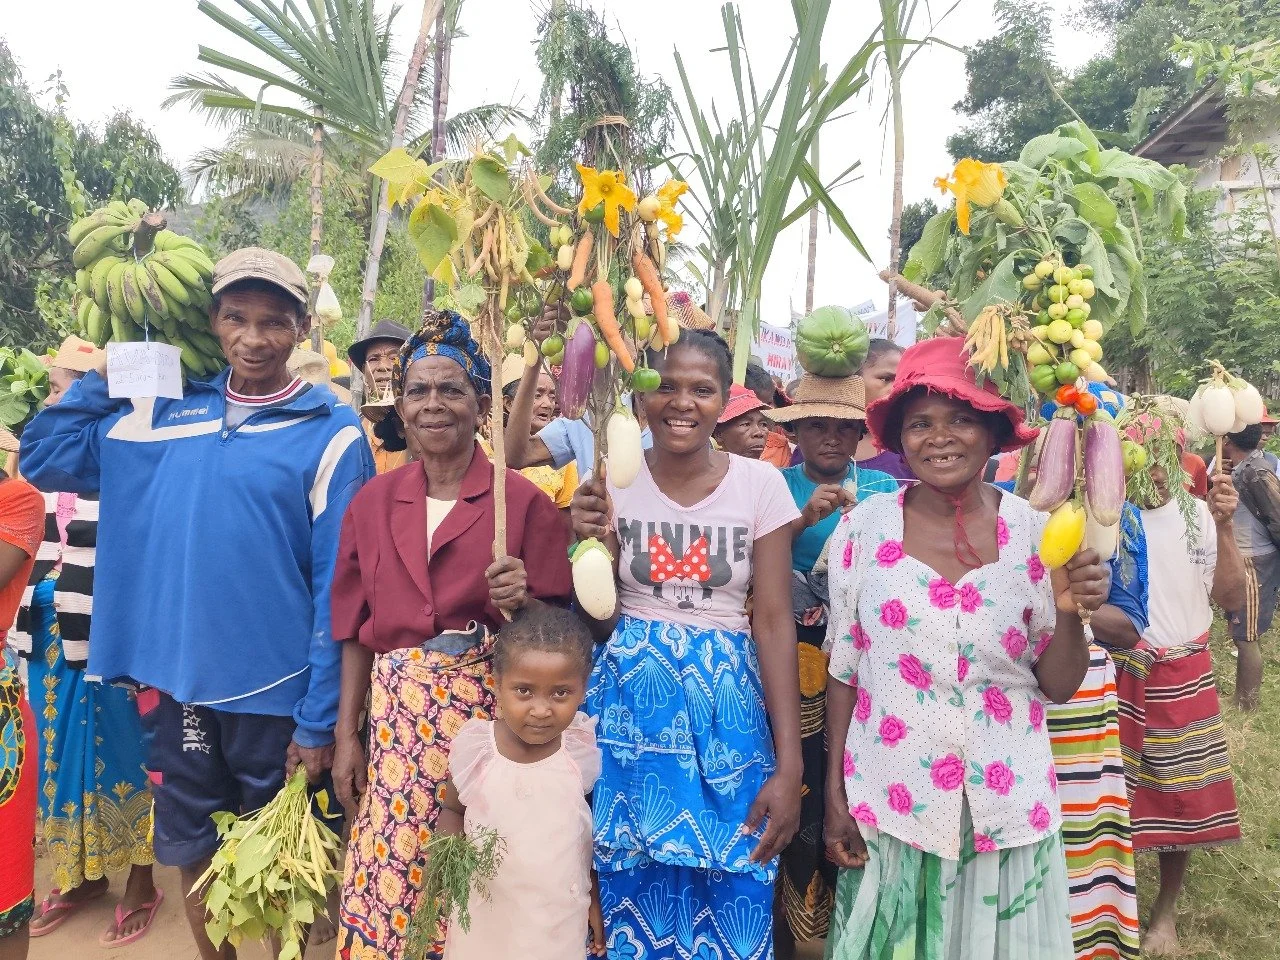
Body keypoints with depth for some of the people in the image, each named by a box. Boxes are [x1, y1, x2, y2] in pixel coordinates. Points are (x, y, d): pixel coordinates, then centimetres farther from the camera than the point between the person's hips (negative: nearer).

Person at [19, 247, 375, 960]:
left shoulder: (332, 434, -10)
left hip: (274, 693, -3)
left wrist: (320, 719, -12)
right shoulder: (163, 411, 3)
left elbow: (338, 587, -11)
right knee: (193, 857, 20)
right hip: (175, 685, 4)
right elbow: (44, 460, 9)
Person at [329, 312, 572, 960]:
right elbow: (354, 627, 10)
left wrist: (520, 602, -21)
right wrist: (346, 735, 7)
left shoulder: (523, 502, -4)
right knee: (390, 879, 6)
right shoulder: (373, 503, 6)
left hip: (487, 712, -2)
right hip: (397, 719, 3)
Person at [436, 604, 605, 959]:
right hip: (484, 915, 0)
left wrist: (595, 900, 7)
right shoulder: (473, 746, -17)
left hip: (562, 917, 0)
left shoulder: (586, 750, -15)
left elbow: (594, 831, 0)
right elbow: (452, 809, 2)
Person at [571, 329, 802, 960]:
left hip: (727, 702, 0)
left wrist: (789, 766, -9)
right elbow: (602, 622, 2)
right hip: (631, 700, 1)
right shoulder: (612, 478, -2)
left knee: (732, 899, 8)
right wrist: (595, 544, -17)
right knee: (635, 892, 11)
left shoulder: (760, 483, -4)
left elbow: (774, 621, -5)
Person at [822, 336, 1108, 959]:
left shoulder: (1035, 532, -6)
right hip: (888, 803, 0)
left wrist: (1070, 614, -19)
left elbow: (1059, 687, -1)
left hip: (1006, 806, 1)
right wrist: (835, 795, 1)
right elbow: (842, 668, 0)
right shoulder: (865, 527, -8)